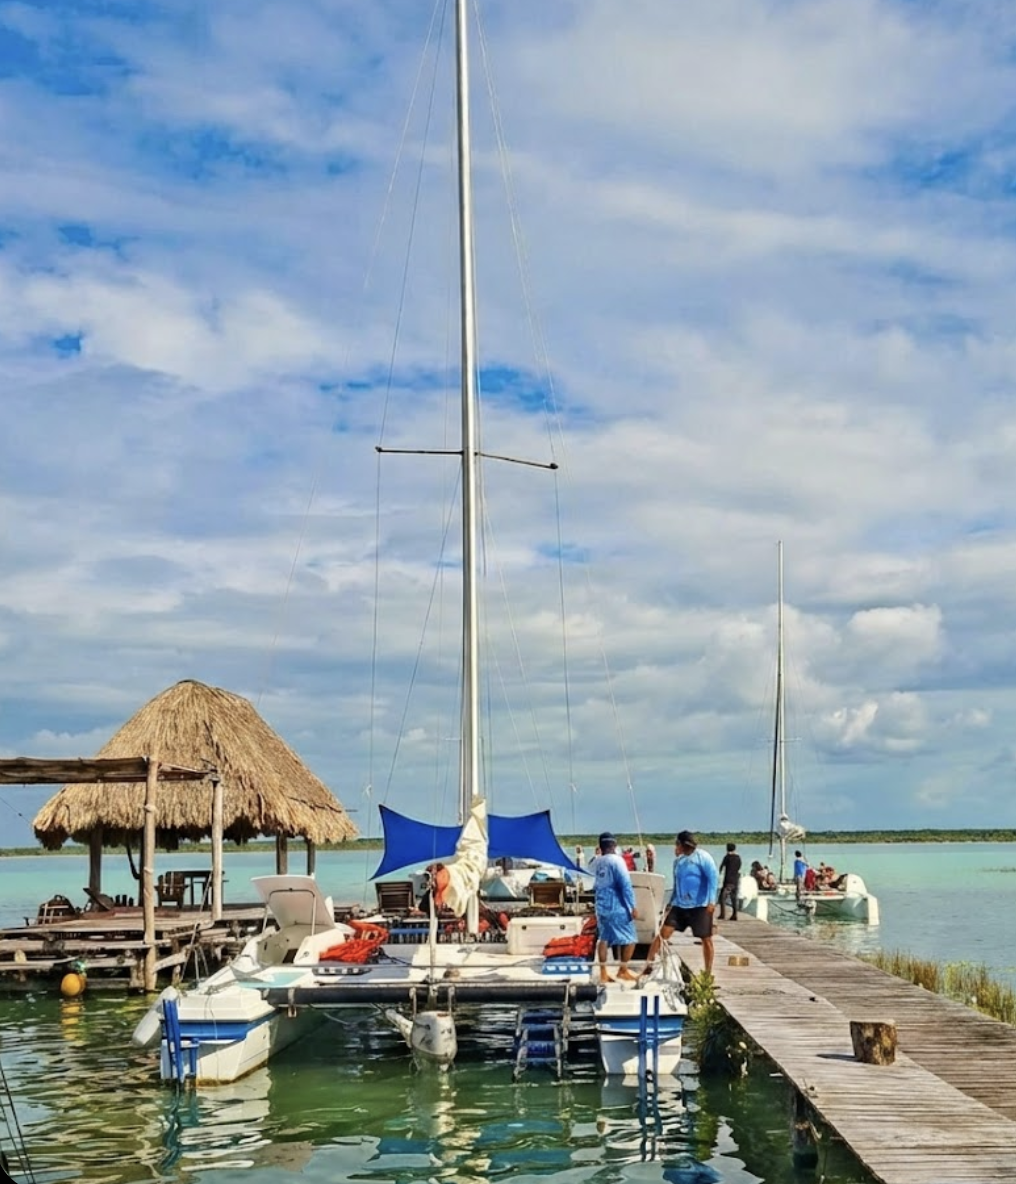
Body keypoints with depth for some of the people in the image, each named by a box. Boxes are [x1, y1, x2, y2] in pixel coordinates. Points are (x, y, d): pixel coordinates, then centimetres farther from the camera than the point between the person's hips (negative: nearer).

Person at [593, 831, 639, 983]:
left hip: (601, 907, 7)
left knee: (603, 939, 11)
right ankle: (623, 971, 10)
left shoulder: (597, 861, 4)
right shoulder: (616, 860, -15)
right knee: (629, 939, 6)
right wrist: (632, 907, -14)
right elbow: (626, 885, -18)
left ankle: (603, 973, 11)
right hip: (618, 907, -7)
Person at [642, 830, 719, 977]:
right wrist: (671, 903, 22)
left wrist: (711, 900, -24)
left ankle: (708, 974, 13)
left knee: (706, 939, 2)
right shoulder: (678, 861, 14)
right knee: (664, 933, -5)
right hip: (680, 905, 6)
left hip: (700, 906, -6)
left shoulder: (702, 857, -8)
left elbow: (713, 877, -15)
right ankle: (648, 965, -5)